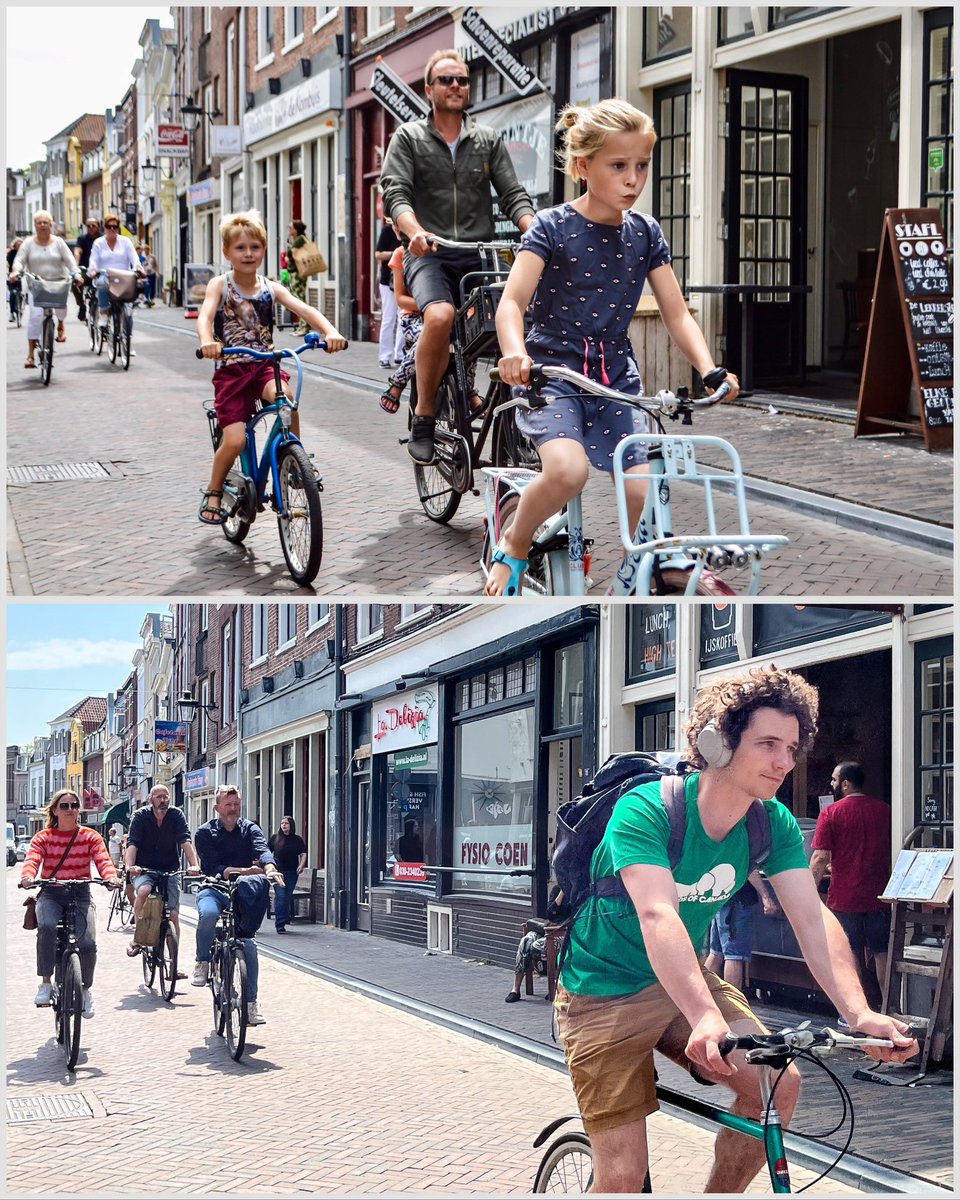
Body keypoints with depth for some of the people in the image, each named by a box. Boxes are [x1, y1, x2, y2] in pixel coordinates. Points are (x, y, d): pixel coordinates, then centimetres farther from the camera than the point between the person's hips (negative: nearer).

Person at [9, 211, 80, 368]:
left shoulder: (58, 242, 5)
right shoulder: (28, 243, 5)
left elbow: (69, 260, -1)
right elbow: (19, 260, -2)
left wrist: (75, 274, -18)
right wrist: (16, 271, -23)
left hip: (58, 283, 1)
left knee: (61, 303, -24)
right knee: (35, 316, -14)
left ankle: (60, 326, 15)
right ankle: (30, 354, -11)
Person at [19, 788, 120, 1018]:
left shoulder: (90, 837, 4)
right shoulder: (43, 838, 4)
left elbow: (103, 860, -12)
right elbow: (32, 860, -14)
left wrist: (111, 877, -35)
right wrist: (27, 877, -37)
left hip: (80, 895, 0)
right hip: (51, 894, 0)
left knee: (87, 943, -18)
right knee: (47, 927, -34)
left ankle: (86, 990, 11)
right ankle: (46, 983, -20)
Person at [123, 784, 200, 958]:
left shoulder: (176, 815, -4)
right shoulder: (141, 816, -7)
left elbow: (185, 842, -18)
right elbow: (132, 844, -19)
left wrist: (195, 865, -35)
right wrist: (129, 866, -38)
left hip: (170, 870, 2)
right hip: (144, 870, -2)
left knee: (173, 914, -9)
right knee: (143, 891, -34)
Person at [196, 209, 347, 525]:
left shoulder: (270, 288, 3)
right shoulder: (220, 285, -4)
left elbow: (304, 310, -10)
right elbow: (205, 315, -22)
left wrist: (330, 332, -31)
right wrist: (207, 342, -46)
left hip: (264, 365, 2)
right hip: (231, 369, -2)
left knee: (286, 396, -33)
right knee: (234, 441, -15)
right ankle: (213, 493, 11)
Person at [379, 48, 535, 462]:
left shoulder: (488, 139, 16)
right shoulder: (409, 137, 8)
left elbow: (513, 195, 10)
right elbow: (395, 193, -5)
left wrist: (534, 230, -12)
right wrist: (414, 231, -26)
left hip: (479, 254, 3)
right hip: (429, 254, -3)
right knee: (440, 315, -34)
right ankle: (424, 420, -20)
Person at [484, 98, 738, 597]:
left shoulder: (646, 234, 5)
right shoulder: (552, 228, -8)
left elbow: (676, 314, 5)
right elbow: (511, 301, -17)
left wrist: (709, 370, -13)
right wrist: (515, 352, -39)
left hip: (616, 376, 5)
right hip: (550, 371, -5)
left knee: (642, 493, -7)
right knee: (568, 471, -30)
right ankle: (514, 546, -2)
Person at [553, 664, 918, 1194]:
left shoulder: (774, 824, -8)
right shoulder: (645, 811, -26)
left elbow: (812, 919, -17)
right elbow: (658, 917, -40)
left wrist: (858, 1012, -33)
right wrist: (704, 1017, -55)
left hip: (684, 982, 6)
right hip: (606, 993, -5)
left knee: (779, 1083, -16)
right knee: (623, 1177, -10)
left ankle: (716, 1196, 5)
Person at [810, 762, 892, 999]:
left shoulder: (831, 813, -8)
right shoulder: (884, 810, 4)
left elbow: (821, 858, -12)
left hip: (845, 898, -3)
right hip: (879, 895, 3)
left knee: (851, 956, 4)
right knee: (883, 954, 9)